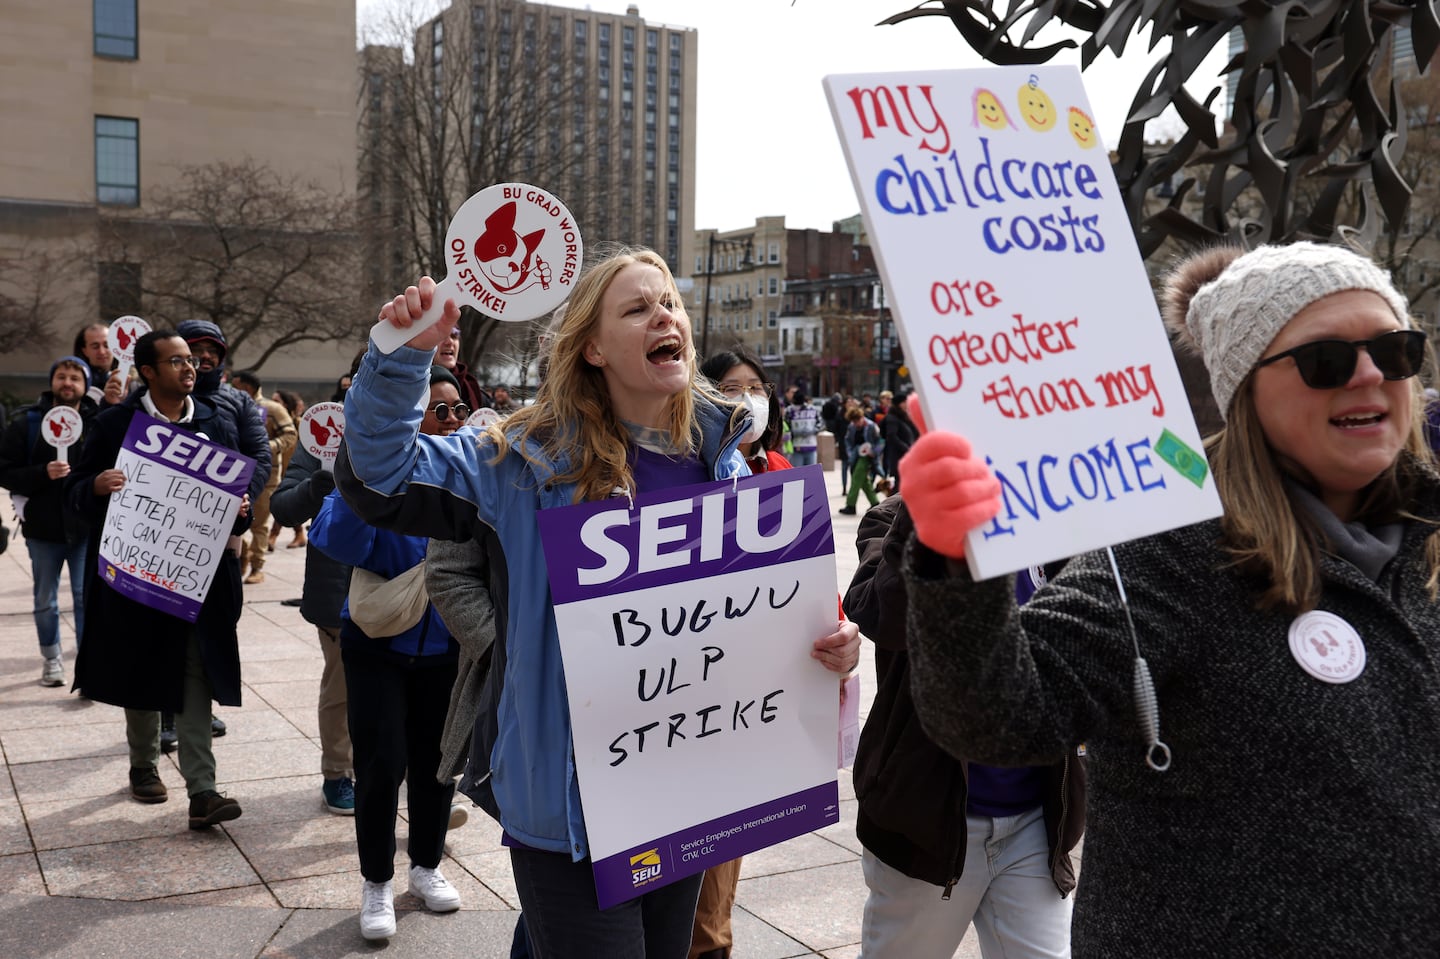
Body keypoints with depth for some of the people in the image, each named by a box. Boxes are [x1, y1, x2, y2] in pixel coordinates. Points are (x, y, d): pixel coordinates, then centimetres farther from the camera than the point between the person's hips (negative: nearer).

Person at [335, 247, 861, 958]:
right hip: (572, 805, -5)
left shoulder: (722, 461, 4)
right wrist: (404, 355, -23)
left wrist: (826, 642, -7)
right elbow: (379, 474, -10)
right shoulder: (536, 456, -8)